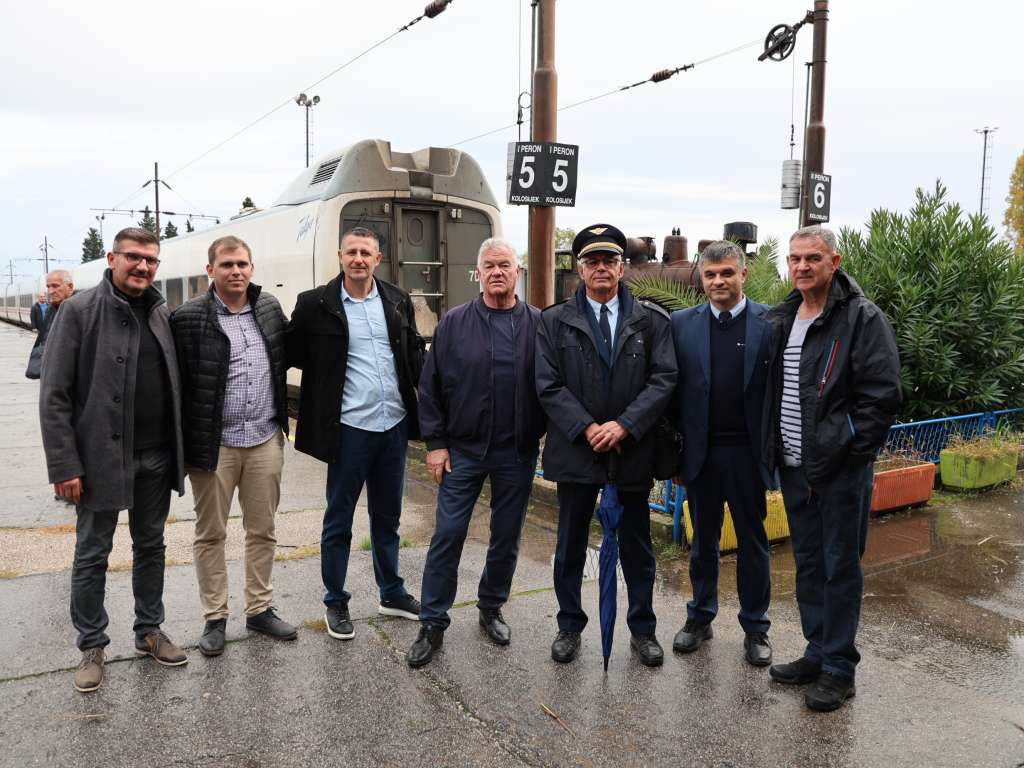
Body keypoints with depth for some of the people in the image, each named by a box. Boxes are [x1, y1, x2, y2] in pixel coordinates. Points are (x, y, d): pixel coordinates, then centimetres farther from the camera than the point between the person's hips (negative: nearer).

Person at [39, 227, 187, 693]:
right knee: (92, 555, 8)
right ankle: (91, 646, 24)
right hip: (102, 457, -5)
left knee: (150, 547, 16)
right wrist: (65, 466, -15)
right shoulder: (79, 311, -8)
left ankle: (149, 631, 31)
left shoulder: (160, 313, 7)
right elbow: (54, 396, -11)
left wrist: (179, 449, 7)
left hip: (156, 458, 5)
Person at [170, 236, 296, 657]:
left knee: (262, 530, 14)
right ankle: (215, 617, 24)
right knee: (211, 534, 9)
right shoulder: (188, 317, -9)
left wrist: (283, 418, 14)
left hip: (266, 440, 4)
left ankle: (260, 609, 29)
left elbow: (288, 353, 21)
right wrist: (185, 439, -11)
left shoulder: (269, 307, 6)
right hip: (214, 443, -4)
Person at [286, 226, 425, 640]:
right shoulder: (316, 303, -5)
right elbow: (293, 353, 3)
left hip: (394, 424, 4)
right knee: (339, 519, 9)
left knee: (387, 516, 18)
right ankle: (335, 602, 25)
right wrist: (328, 373, -5)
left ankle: (391, 593, 33)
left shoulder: (398, 300, 6)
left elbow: (415, 353, 11)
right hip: (349, 428, -4)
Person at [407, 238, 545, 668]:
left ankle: (491, 609, 33)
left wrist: (544, 437, -1)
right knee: (447, 536, 2)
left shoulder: (538, 325, 0)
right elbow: (431, 387, 1)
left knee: (507, 537, 12)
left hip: (517, 454, 1)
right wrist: (435, 442, -3)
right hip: (462, 450, 0)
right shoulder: (454, 323, 0)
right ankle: (432, 624, 15)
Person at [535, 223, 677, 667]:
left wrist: (623, 425, -15)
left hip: (633, 451, 0)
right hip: (575, 449, 0)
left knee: (637, 548, 12)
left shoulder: (652, 321, 3)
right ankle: (569, 627, 28)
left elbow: (663, 380, -4)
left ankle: (642, 630, 28)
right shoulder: (554, 321, 2)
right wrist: (587, 428, -14)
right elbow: (548, 385, -5)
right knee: (570, 546, 12)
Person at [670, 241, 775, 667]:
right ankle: (700, 616, 32)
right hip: (701, 452, 2)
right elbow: (673, 389, 1)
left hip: (748, 452, -1)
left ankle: (755, 626, 26)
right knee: (703, 539, 15)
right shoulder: (682, 323, 2)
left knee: (753, 541, 12)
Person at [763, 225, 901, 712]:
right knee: (808, 564, 16)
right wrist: (773, 451, 10)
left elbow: (883, 394, -14)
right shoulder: (780, 320, 11)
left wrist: (848, 449, -15)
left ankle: (839, 668, 16)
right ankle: (818, 652, 30)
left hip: (841, 470, -7)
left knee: (840, 567, 3)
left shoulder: (862, 318, -10)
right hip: (794, 468, 7)